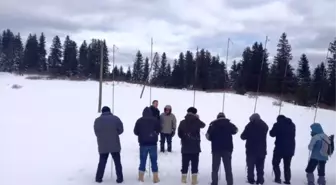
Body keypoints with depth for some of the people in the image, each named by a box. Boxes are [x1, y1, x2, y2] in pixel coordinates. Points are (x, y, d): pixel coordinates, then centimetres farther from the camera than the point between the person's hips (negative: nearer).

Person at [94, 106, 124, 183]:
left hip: (103, 146, 1)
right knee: (117, 162, 9)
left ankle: (98, 178, 16)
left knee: (102, 162, 14)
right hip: (115, 145, -1)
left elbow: (96, 133, 5)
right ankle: (120, 178, 10)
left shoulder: (97, 120, 1)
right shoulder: (115, 118, -3)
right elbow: (121, 130, -1)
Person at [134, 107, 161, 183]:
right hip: (153, 143, 0)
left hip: (143, 143, 1)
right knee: (154, 161, 7)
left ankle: (141, 178, 15)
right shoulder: (155, 120, 0)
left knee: (142, 161, 10)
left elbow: (135, 132, 2)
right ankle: (155, 178, 9)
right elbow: (159, 130, 8)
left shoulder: (139, 120, -1)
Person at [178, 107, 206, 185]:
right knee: (194, 165, 8)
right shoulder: (197, 122, -7)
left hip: (185, 148, 1)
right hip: (195, 148, -1)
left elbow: (179, 134, 2)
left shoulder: (182, 122, -5)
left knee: (185, 165, 9)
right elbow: (203, 125, 17)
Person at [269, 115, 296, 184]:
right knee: (287, 166, 15)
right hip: (290, 149, 6)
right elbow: (293, 135, 21)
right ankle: (287, 180, 11)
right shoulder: (292, 125, 11)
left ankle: (278, 178, -2)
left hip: (280, 148, -5)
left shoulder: (278, 124, -8)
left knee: (275, 163, 8)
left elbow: (272, 134, -4)